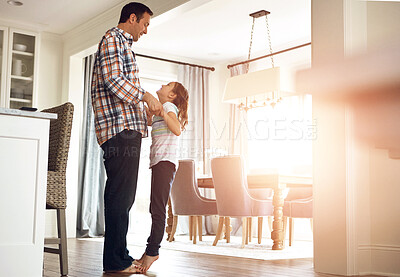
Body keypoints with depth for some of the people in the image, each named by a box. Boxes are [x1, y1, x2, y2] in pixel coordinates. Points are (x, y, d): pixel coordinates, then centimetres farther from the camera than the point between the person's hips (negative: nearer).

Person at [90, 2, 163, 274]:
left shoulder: (124, 44, 29)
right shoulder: (113, 38, -2)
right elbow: (112, 80, -15)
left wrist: (147, 109, 24)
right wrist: (146, 96, -9)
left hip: (128, 128, 10)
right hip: (121, 128, -10)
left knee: (122, 195, 9)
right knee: (121, 194, -11)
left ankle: (119, 257, 14)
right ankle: (115, 261, -8)